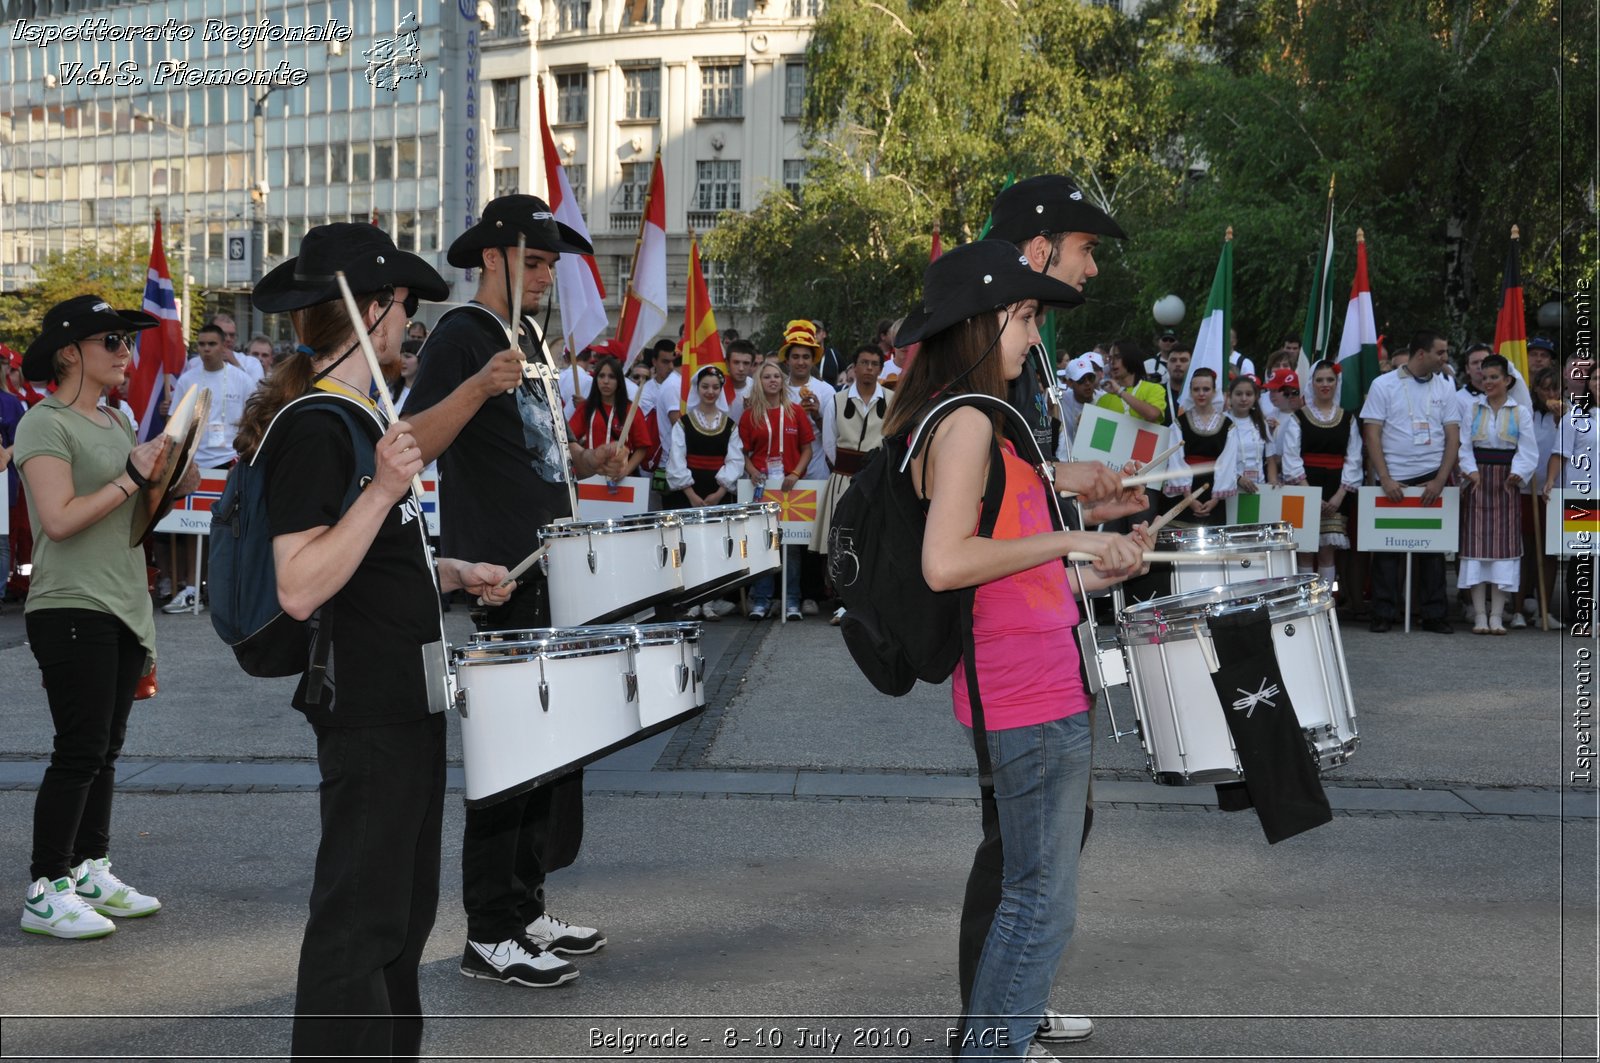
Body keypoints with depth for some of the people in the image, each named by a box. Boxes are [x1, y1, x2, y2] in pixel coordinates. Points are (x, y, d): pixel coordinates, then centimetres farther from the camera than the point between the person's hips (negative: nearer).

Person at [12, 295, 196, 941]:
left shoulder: (117, 422, 16)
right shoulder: (46, 424, -9)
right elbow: (60, 519, -20)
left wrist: (162, 484, -1)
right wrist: (131, 477, -17)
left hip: (124, 608, 8)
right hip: (71, 609, -8)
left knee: (105, 751, 12)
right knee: (79, 753, -8)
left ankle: (90, 871, 21)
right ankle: (45, 892, -1)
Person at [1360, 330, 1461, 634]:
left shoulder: (1445, 388, 8)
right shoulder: (1383, 385, 0)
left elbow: (1453, 438, 5)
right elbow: (1371, 436, -3)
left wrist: (1440, 481, -8)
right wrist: (1386, 480, -12)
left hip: (1432, 479, 2)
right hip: (1393, 481, -2)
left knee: (1433, 546, 3)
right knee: (1387, 546, 1)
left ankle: (1433, 614, 9)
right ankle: (1384, 614, 7)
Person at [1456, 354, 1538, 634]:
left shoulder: (1520, 412, 6)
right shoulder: (1472, 410, 10)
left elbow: (1527, 450, -1)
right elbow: (1463, 445, 3)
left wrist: (1518, 474, -18)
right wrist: (1470, 471, -14)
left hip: (1507, 484, -1)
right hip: (1478, 481, 1)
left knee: (1504, 544, -3)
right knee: (1476, 541, -5)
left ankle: (1497, 615, -1)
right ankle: (1479, 614, -3)